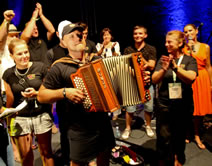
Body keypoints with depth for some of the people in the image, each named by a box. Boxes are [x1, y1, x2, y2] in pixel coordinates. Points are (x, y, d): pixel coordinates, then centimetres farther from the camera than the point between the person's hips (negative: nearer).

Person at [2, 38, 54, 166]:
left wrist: (36, 93, -16)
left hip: (42, 116, -1)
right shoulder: (8, 74, 2)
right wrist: (9, 121, 9)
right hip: (20, 119, 2)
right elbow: (10, 101, 8)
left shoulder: (40, 67, -6)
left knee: (46, 152, 11)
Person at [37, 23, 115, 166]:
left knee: (105, 154, 22)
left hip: (103, 121, 5)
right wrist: (65, 92, -25)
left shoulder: (97, 60, 4)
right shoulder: (60, 67, -11)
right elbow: (41, 96, -9)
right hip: (80, 129, -4)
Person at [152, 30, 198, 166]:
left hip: (183, 105, 0)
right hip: (164, 105, 0)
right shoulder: (163, 60, 4)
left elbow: (190, 78, -18)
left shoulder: (189, 60, 0)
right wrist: (164, 69, -25)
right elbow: (154, 80, -6)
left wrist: (175, 67, -32)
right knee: (164, 138, -3)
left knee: (179, 136, 16)